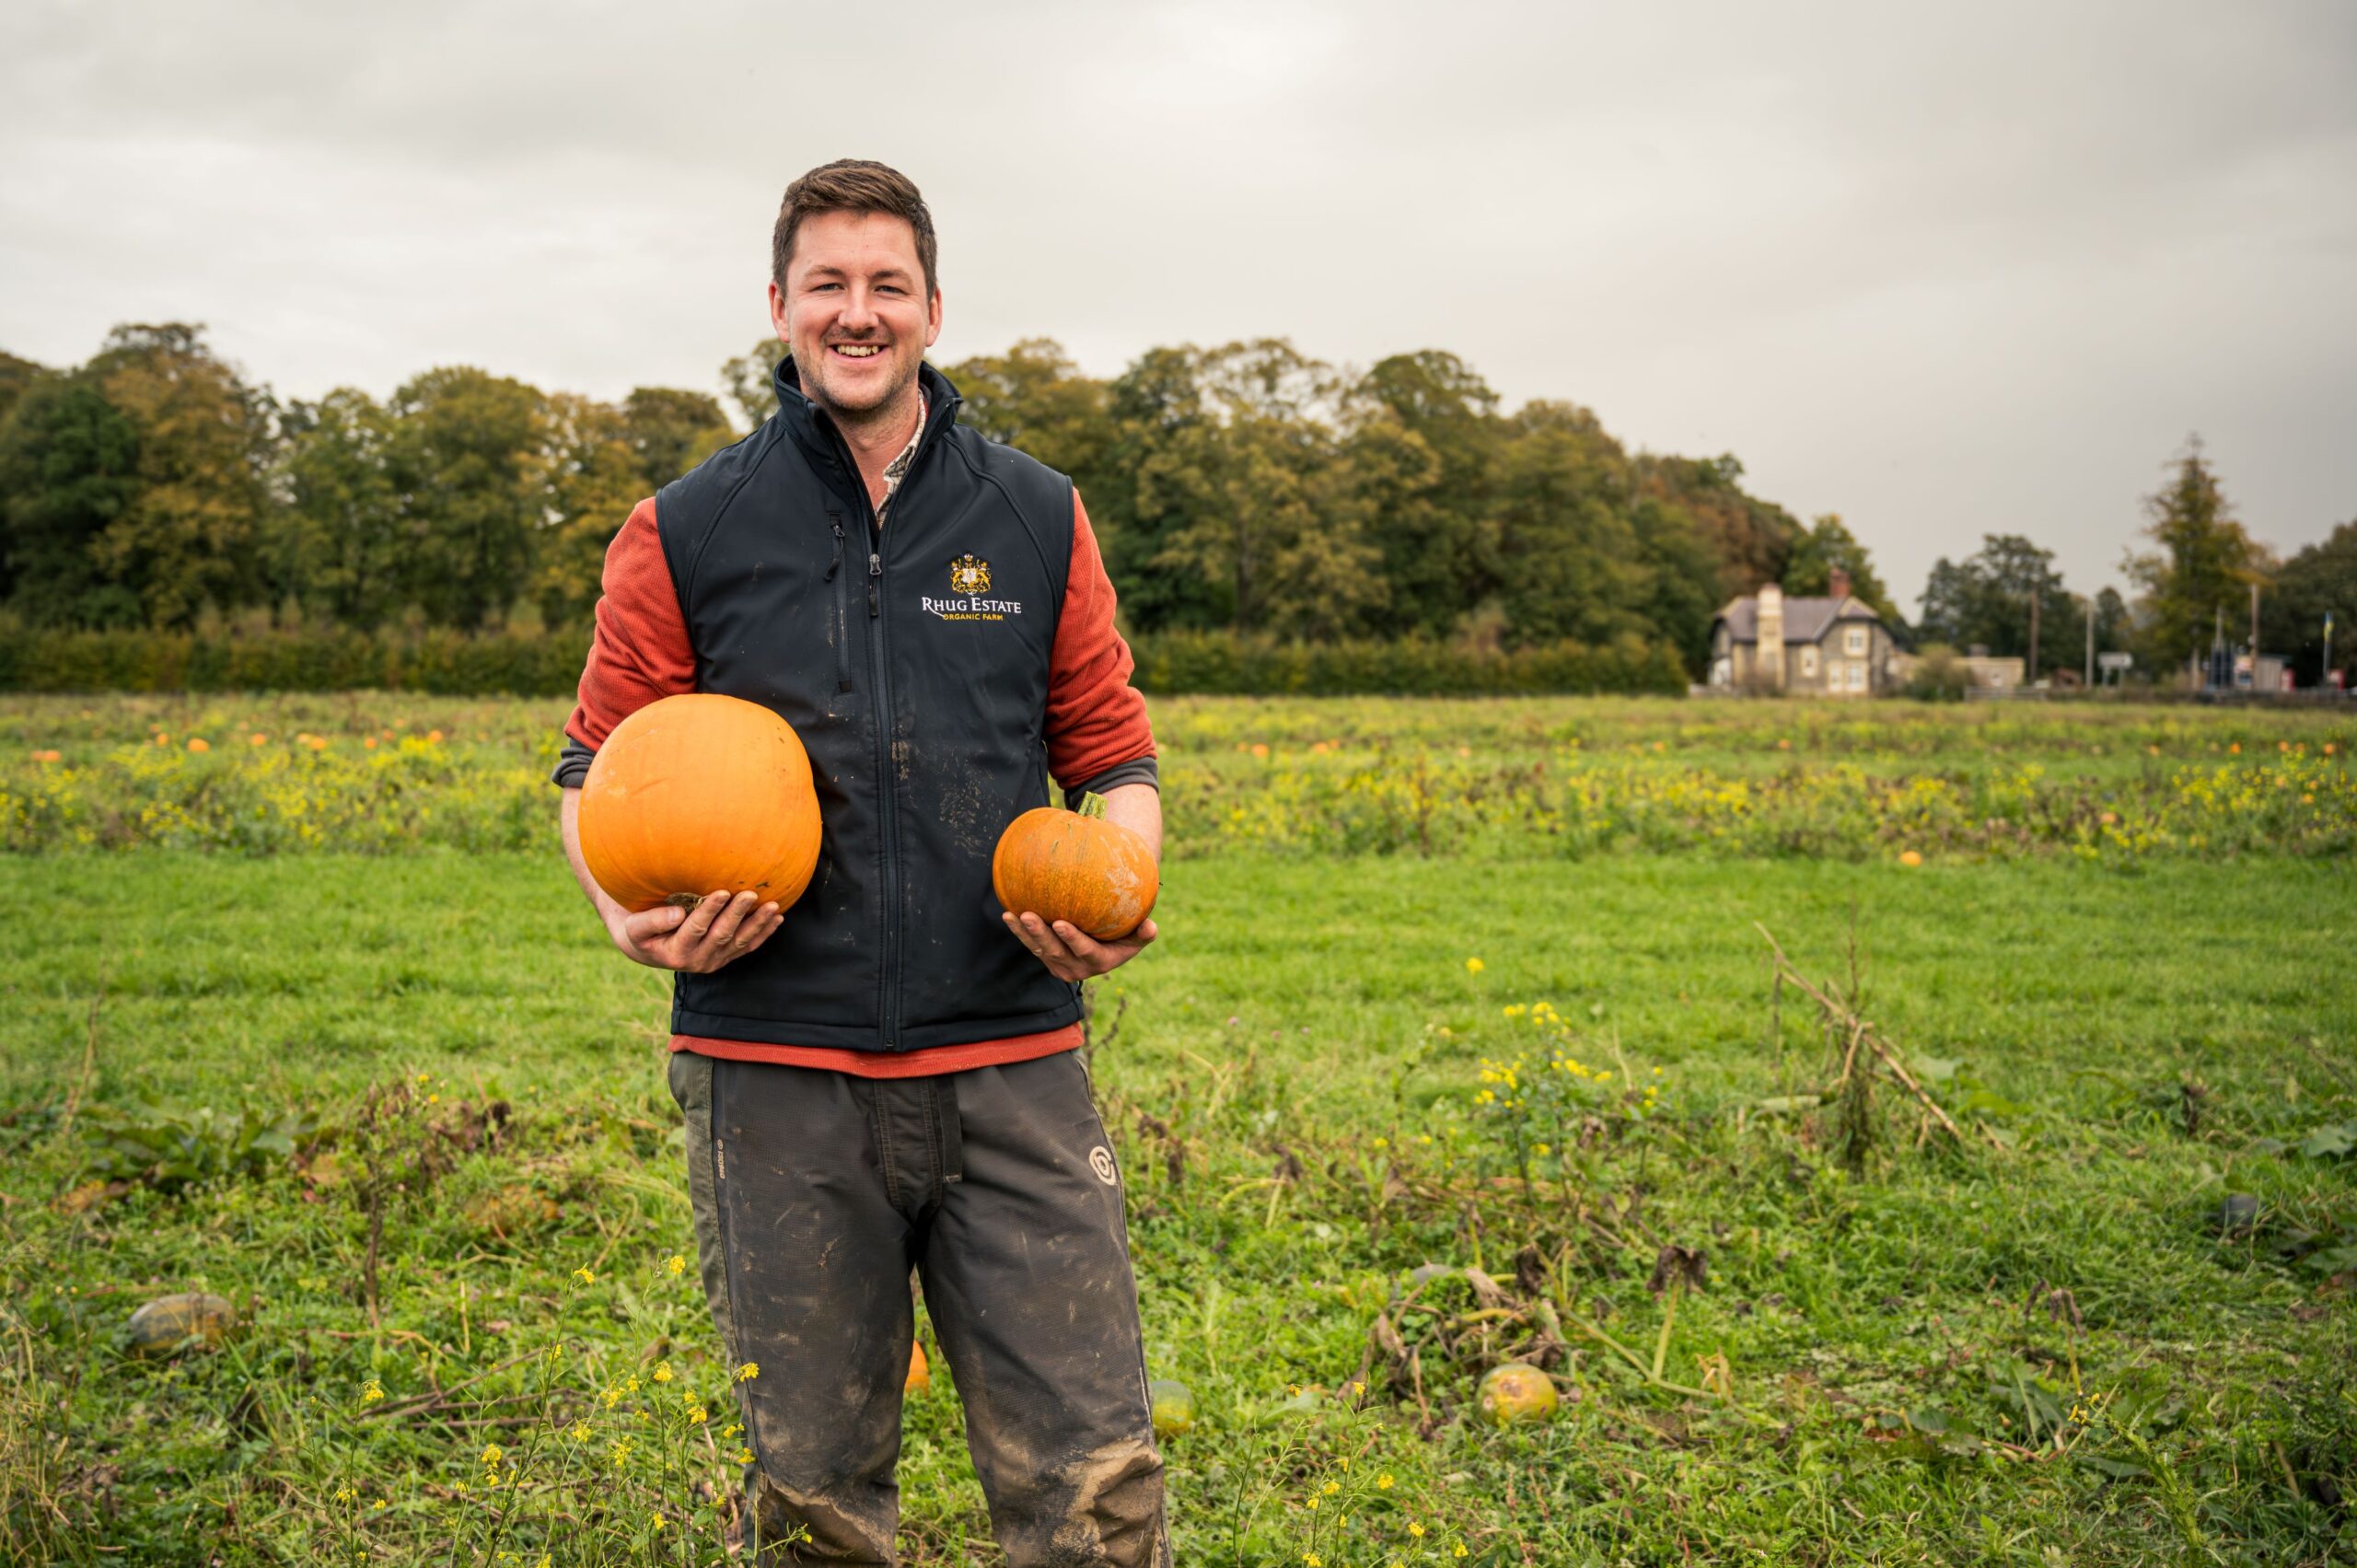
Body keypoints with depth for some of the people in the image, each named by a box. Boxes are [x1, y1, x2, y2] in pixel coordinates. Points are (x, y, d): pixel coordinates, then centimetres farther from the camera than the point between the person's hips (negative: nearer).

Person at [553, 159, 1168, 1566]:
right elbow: (600, 774, 11)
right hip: (779, 1079, 0)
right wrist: (632, 914, -9)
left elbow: (1113, 753, 14)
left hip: (1011, 1068, 1)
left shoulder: (1040, 520, 8)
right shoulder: (684, 536, 6)